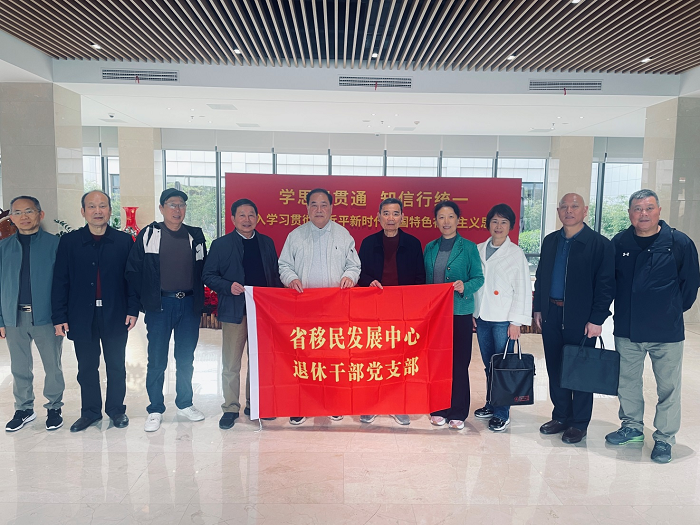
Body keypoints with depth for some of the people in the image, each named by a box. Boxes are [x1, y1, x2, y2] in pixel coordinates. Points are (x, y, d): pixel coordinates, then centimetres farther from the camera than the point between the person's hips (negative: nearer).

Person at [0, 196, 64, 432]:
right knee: (19, 367, 14)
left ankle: (54, 408, 22)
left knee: (53, 366, 7)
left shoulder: (54, 243, -3)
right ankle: (24, 409, 29)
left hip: (46, 315, -3)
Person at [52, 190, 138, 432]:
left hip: (115, 315, 0)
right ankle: (90, 412, 27)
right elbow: (60, 281, 1)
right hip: (81, 316, 1)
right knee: (87, 367, 12)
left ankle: (116, 409, 26)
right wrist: (59, 316, -4)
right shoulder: (69, 241, 2)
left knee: (116, 366, 10)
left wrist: (133, 309, -6)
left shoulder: (124, 241, 0)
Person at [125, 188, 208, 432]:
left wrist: (198, 298, 4)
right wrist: (147, 299, -2)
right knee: (157, 360, 4)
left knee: (186, 359, 12)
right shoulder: (148, 235, -1)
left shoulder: (196, 236, 8)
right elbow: (133, 270, 0)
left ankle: (185, 403, 26)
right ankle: (155, 410, 17)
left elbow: (203, 269, 11)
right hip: (159, 305, -2)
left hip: (189, 305, 3)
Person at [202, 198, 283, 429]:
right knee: (231, 364, 4)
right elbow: (208, 276, 0)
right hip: (234, 311, -3)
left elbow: (275, 274, 12)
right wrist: (228, 286, -17)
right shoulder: (221, 245, 1)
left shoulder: (267, 243, 10)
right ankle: (230, 408, 18)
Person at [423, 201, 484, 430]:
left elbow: (478, 278, -2)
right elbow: (425, 279, 13)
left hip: (460, 312, -3)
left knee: (459, 363, 2)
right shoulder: (429, 248, 10)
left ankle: (457, 412, 16)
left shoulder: (469, 247, 0)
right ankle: (438, 409, 21)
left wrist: (465, 287, -21)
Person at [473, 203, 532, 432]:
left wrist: (516, 322, -9)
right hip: (482, 317, 4)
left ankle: (502, 414, 9)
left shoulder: (516, 254, -4)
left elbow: (523, 290, -5)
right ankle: (491, 405, 27)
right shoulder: (478, 250, 7)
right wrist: (472, 312, 9)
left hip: (503, 319, -4)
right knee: (489, 365, 13)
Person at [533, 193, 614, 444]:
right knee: (555, 369, 12)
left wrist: (597, 319, -13)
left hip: (581, 318, -5)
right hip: (551, 315, 5)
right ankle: (561, 416, 27)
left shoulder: (600, 244, -6)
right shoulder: (550, 241, 9)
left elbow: (605, 285, -9)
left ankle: (579, 423, 20)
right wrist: (538, 308, 9)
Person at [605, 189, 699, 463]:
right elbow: (609, 281, 10)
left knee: (668, 387, 7)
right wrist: (626, 309, 8)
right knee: (627, 382, 15)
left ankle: (664, 438, 23)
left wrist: (672, 311, 6)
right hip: (627, 330, 3)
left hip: (666, 332, -3)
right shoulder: (619, 242, -1)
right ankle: (632, 427, 34)